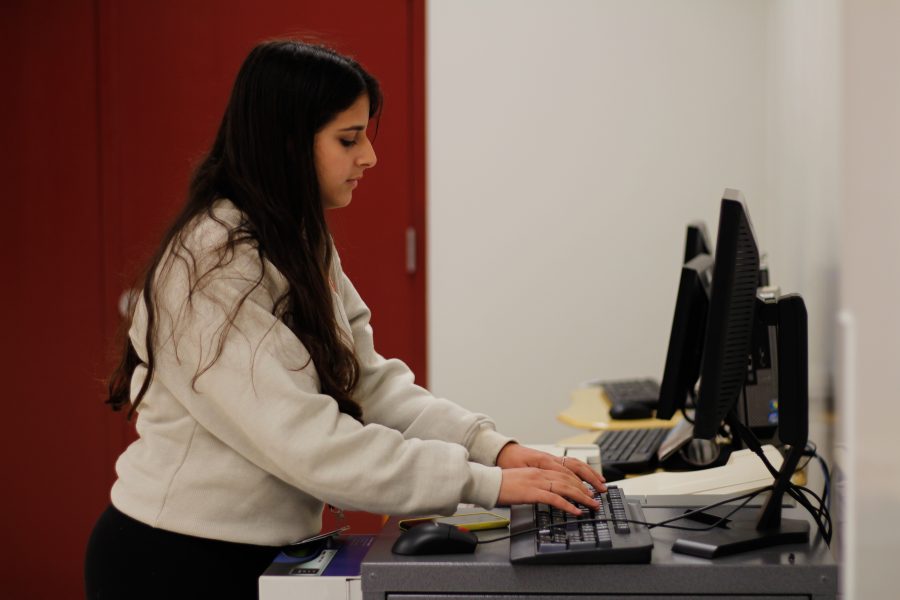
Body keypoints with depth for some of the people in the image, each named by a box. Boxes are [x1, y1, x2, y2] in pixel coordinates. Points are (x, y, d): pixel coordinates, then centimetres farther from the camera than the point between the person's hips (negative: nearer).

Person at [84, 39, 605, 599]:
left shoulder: (303, 247, 8)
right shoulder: (214, 267, -22)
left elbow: (372, 385, 2)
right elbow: (306, 442, -27)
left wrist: (494, 446, -12)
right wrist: (485, 484, -26)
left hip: (266, 550, 8)